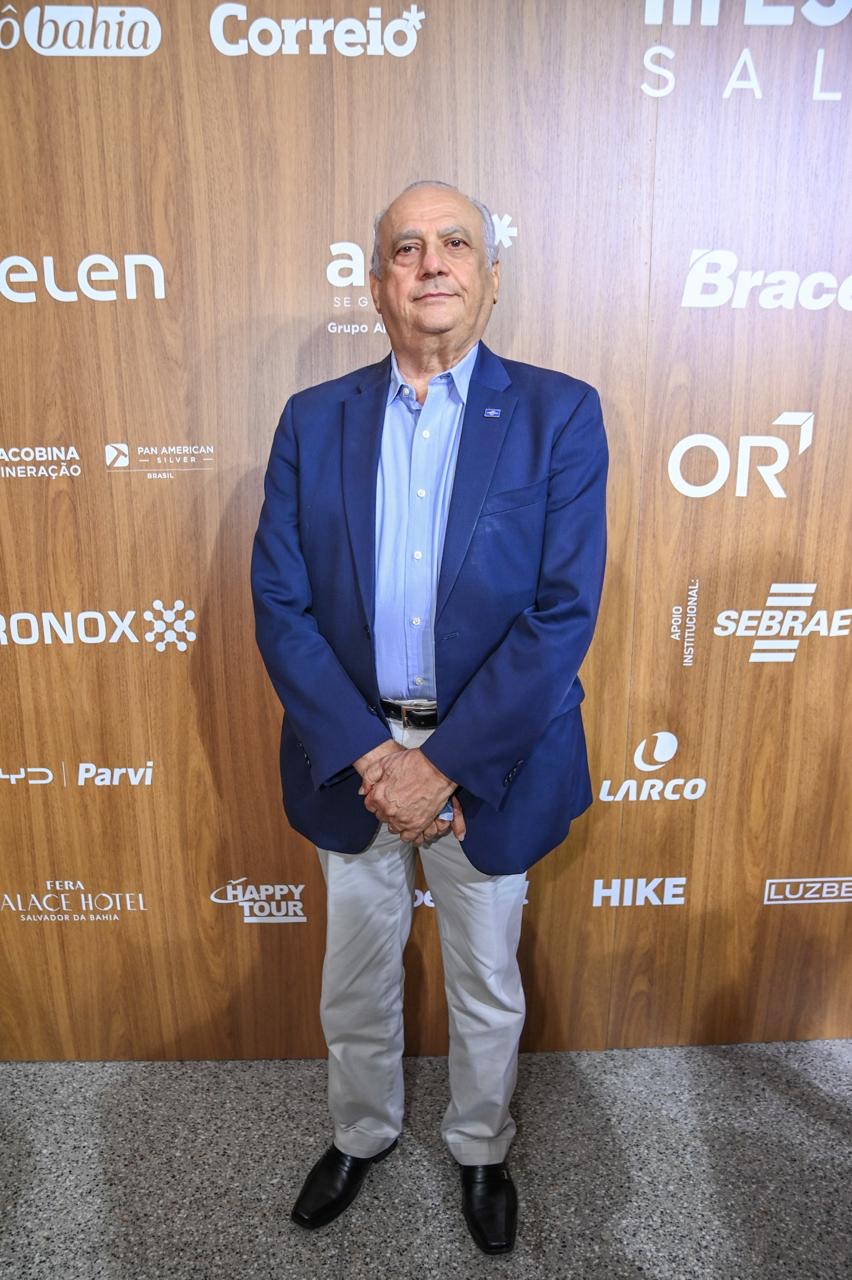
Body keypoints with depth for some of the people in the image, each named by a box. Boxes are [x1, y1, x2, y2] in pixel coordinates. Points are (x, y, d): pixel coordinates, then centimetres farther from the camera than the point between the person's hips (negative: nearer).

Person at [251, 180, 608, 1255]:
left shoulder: (559, 415, -7)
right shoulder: (313, 421, 0)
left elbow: (563, 613, -14)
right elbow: (280, 604, -5)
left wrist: (442, 763, -18)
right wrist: (369, 756, -15)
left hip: (488, 764, -1)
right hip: (351, 757, 2)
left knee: (486, 989, 20)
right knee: (356, 982, 22)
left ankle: (480, 1146, 50)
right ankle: (361, 1133, 52)